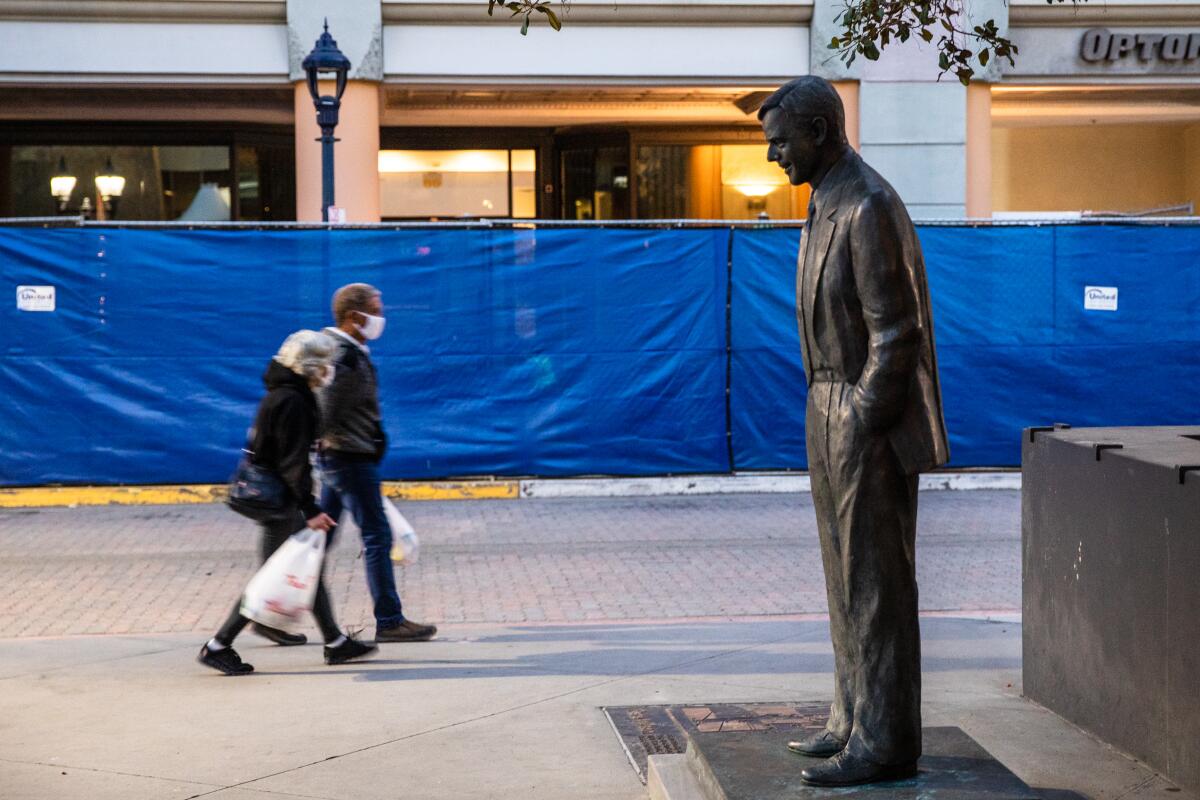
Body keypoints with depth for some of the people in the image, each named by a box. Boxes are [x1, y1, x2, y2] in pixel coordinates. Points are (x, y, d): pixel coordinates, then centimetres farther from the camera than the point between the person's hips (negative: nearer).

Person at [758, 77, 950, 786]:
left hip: (871, 422, -10)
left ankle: (885, 741, 1)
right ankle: (856, 719, 23)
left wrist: (858, 428, -19)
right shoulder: (828, 202, 14)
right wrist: (829, 418, 15)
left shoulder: (869, 209, -18)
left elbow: (894, 334, -20)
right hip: (834, 407, 10)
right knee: (847, 574, 14)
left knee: (877, 580, -5)